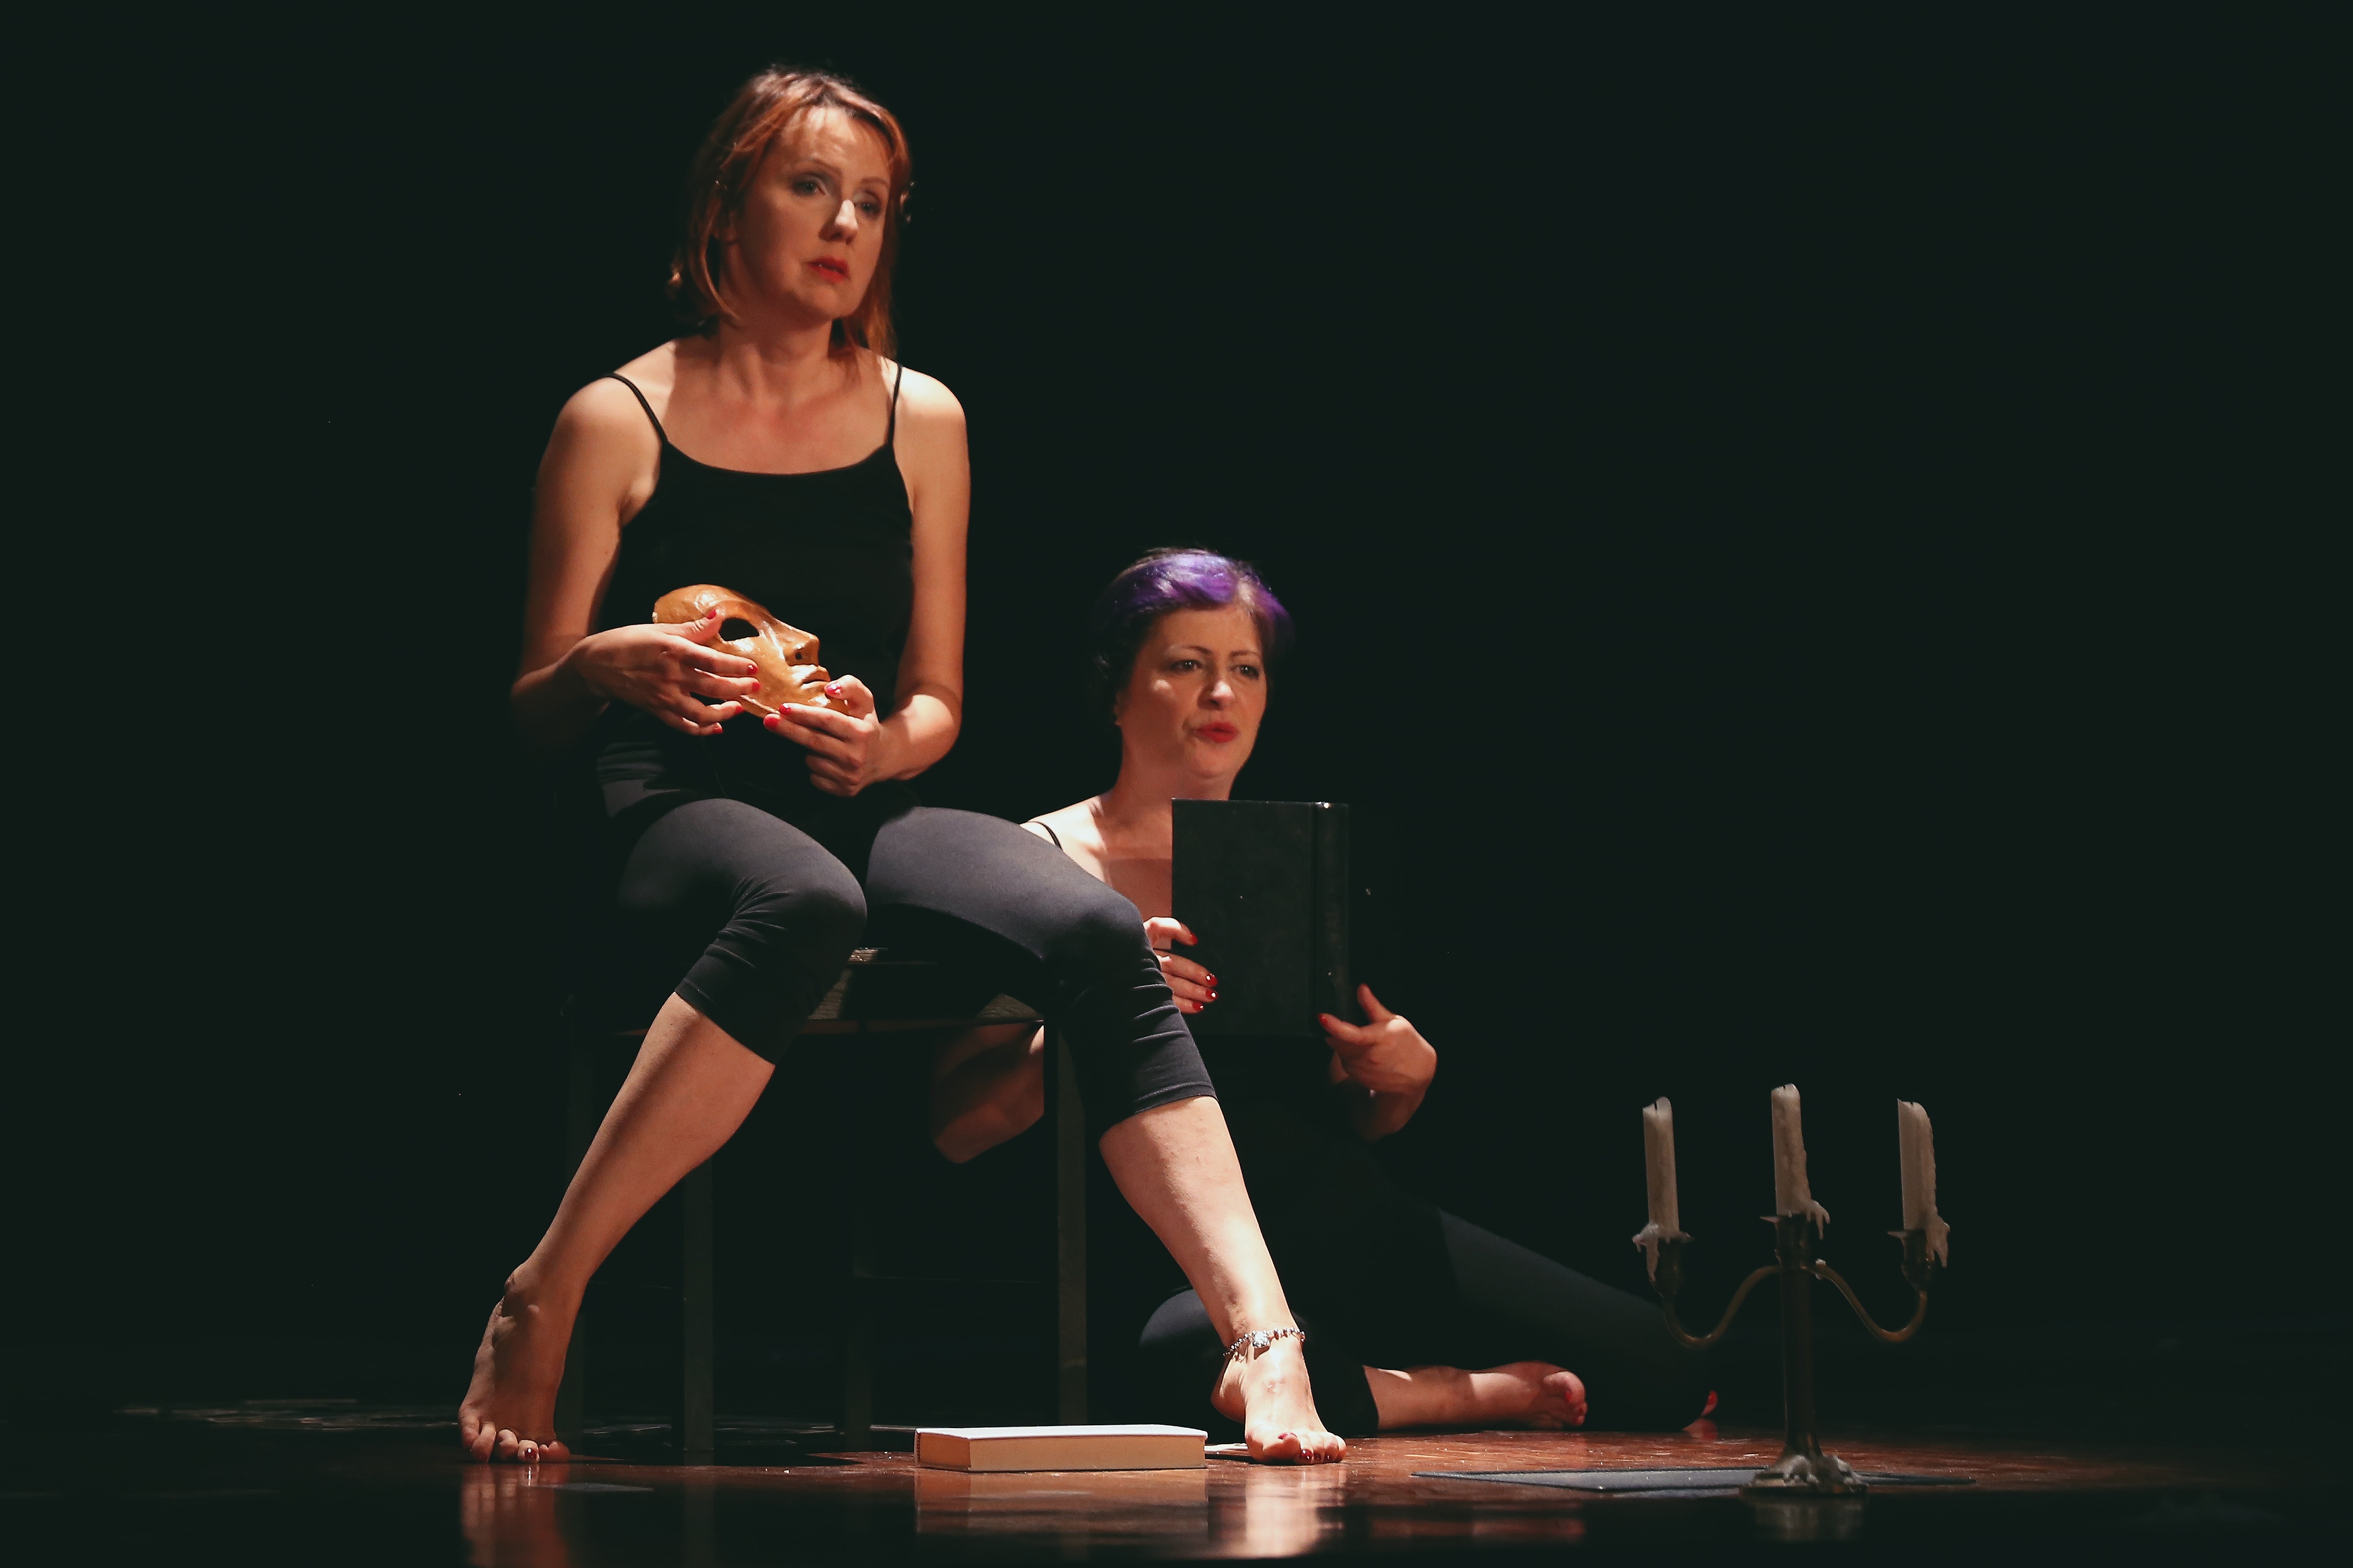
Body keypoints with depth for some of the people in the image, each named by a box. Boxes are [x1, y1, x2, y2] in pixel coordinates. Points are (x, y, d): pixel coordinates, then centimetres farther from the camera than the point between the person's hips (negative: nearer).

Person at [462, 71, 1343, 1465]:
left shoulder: (921, 419, 15)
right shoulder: (618, 423, 5)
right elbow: (538, 711, 8)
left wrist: (884, 745, -7)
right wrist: (609, 668, -15)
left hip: (863, 814, 4)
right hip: (671, 825, -3)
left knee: (1094, 930, -28)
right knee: (805, 903, -41)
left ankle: (1263, 1339, -35)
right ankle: (541, 1306, -33)